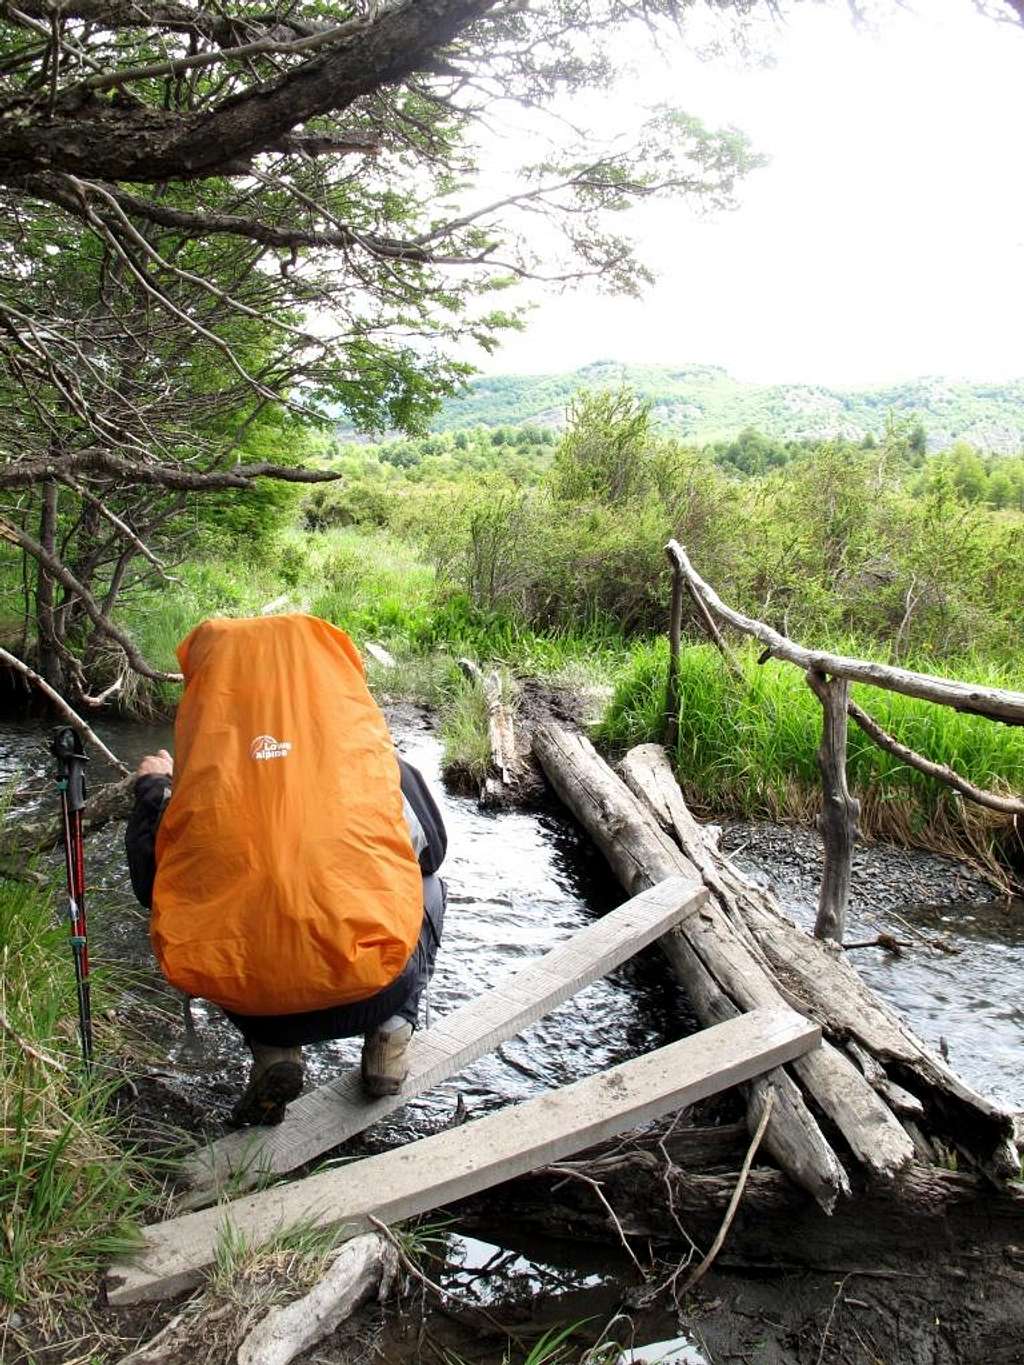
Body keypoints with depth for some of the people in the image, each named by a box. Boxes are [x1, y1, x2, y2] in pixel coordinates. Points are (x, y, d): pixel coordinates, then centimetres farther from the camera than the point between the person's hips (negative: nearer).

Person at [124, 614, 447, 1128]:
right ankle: (390, 1037, 16)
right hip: (371, 991, 0)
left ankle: (271, 1051, 15)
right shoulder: (372, 757, 0)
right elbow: (431, 852, 17)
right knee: (426, 888, 30)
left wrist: (152, 790, 29)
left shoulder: (203, 777, 0)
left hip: (252, 1002, 1)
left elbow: (152, 888, 14)